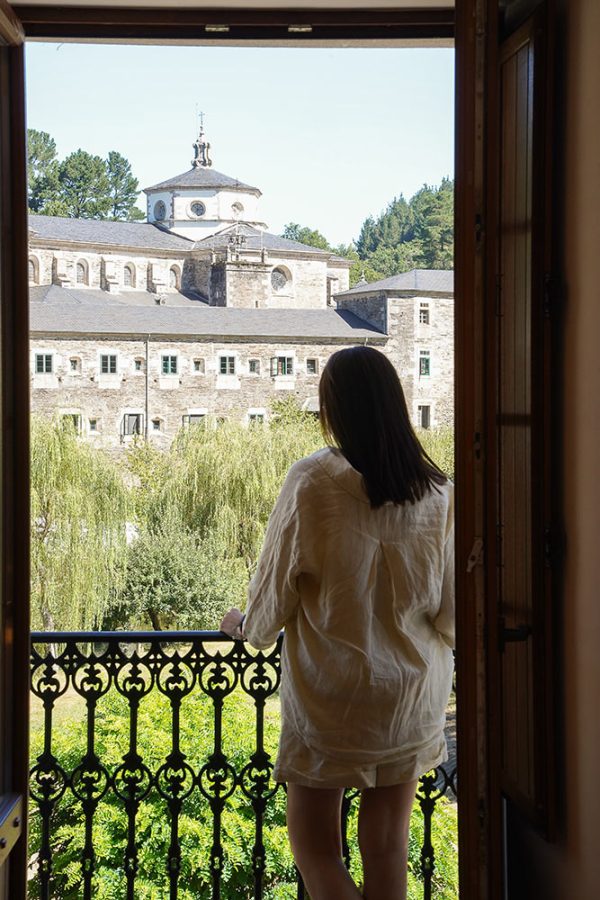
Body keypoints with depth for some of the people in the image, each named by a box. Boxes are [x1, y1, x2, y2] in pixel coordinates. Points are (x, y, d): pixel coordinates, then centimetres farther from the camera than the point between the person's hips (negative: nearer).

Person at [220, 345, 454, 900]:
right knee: (388, 852, 13)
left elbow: (276, 585, -7)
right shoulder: (435, 490, -4)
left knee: (315, 848, 9)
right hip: (412, 694, 4)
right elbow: (451, 610, 2)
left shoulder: (314, 481, -15)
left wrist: (245, 625, 15)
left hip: (329, 694, -4)